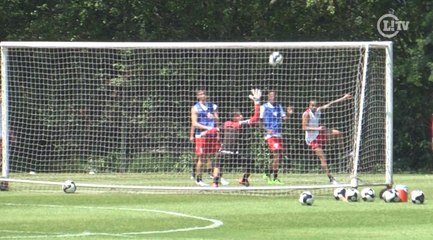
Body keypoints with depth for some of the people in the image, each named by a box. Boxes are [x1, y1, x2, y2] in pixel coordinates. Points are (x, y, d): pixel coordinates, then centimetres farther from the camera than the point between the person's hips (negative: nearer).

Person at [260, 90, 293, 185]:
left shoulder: (279, 106, 14)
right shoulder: (264, 107, -1)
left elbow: (284, 118, 9)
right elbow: (260, 121, -1)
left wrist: (288, 113, -10)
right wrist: (266, 129, -16)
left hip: (279, 134, 6)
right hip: (270, 135, -6)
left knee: (279, 156, 6)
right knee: (276, 155, -16)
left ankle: (268, 174, 23)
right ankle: (275, 178, -12)